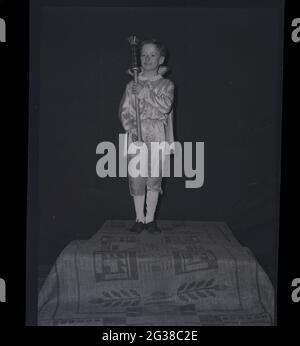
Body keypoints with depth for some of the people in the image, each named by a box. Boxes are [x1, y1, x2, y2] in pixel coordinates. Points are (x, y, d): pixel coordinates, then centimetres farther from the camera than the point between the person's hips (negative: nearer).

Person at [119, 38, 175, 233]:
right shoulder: (132, 85, 11)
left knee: (154, 177, -3)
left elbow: (165, 107, -9)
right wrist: (131, 128, -10)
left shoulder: (166, 85, 8)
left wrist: (145, 92, -11)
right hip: (136, 136, 1)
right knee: (136, 177, -2)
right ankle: (140, 219, 9)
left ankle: (150, 219, 6)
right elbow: (124, 110, 6)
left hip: (157, 136, -1)